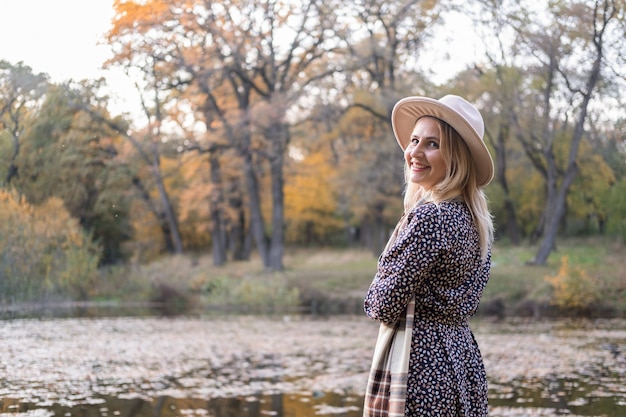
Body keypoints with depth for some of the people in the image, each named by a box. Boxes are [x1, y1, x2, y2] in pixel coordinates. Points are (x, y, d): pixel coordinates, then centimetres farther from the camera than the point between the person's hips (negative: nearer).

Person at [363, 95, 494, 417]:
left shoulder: (429, 217, -18)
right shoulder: (471, 216, 9)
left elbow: (385, 305, -17)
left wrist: (374, 301, 5)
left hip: (419, 358, -9)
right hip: (461, 354, 9)